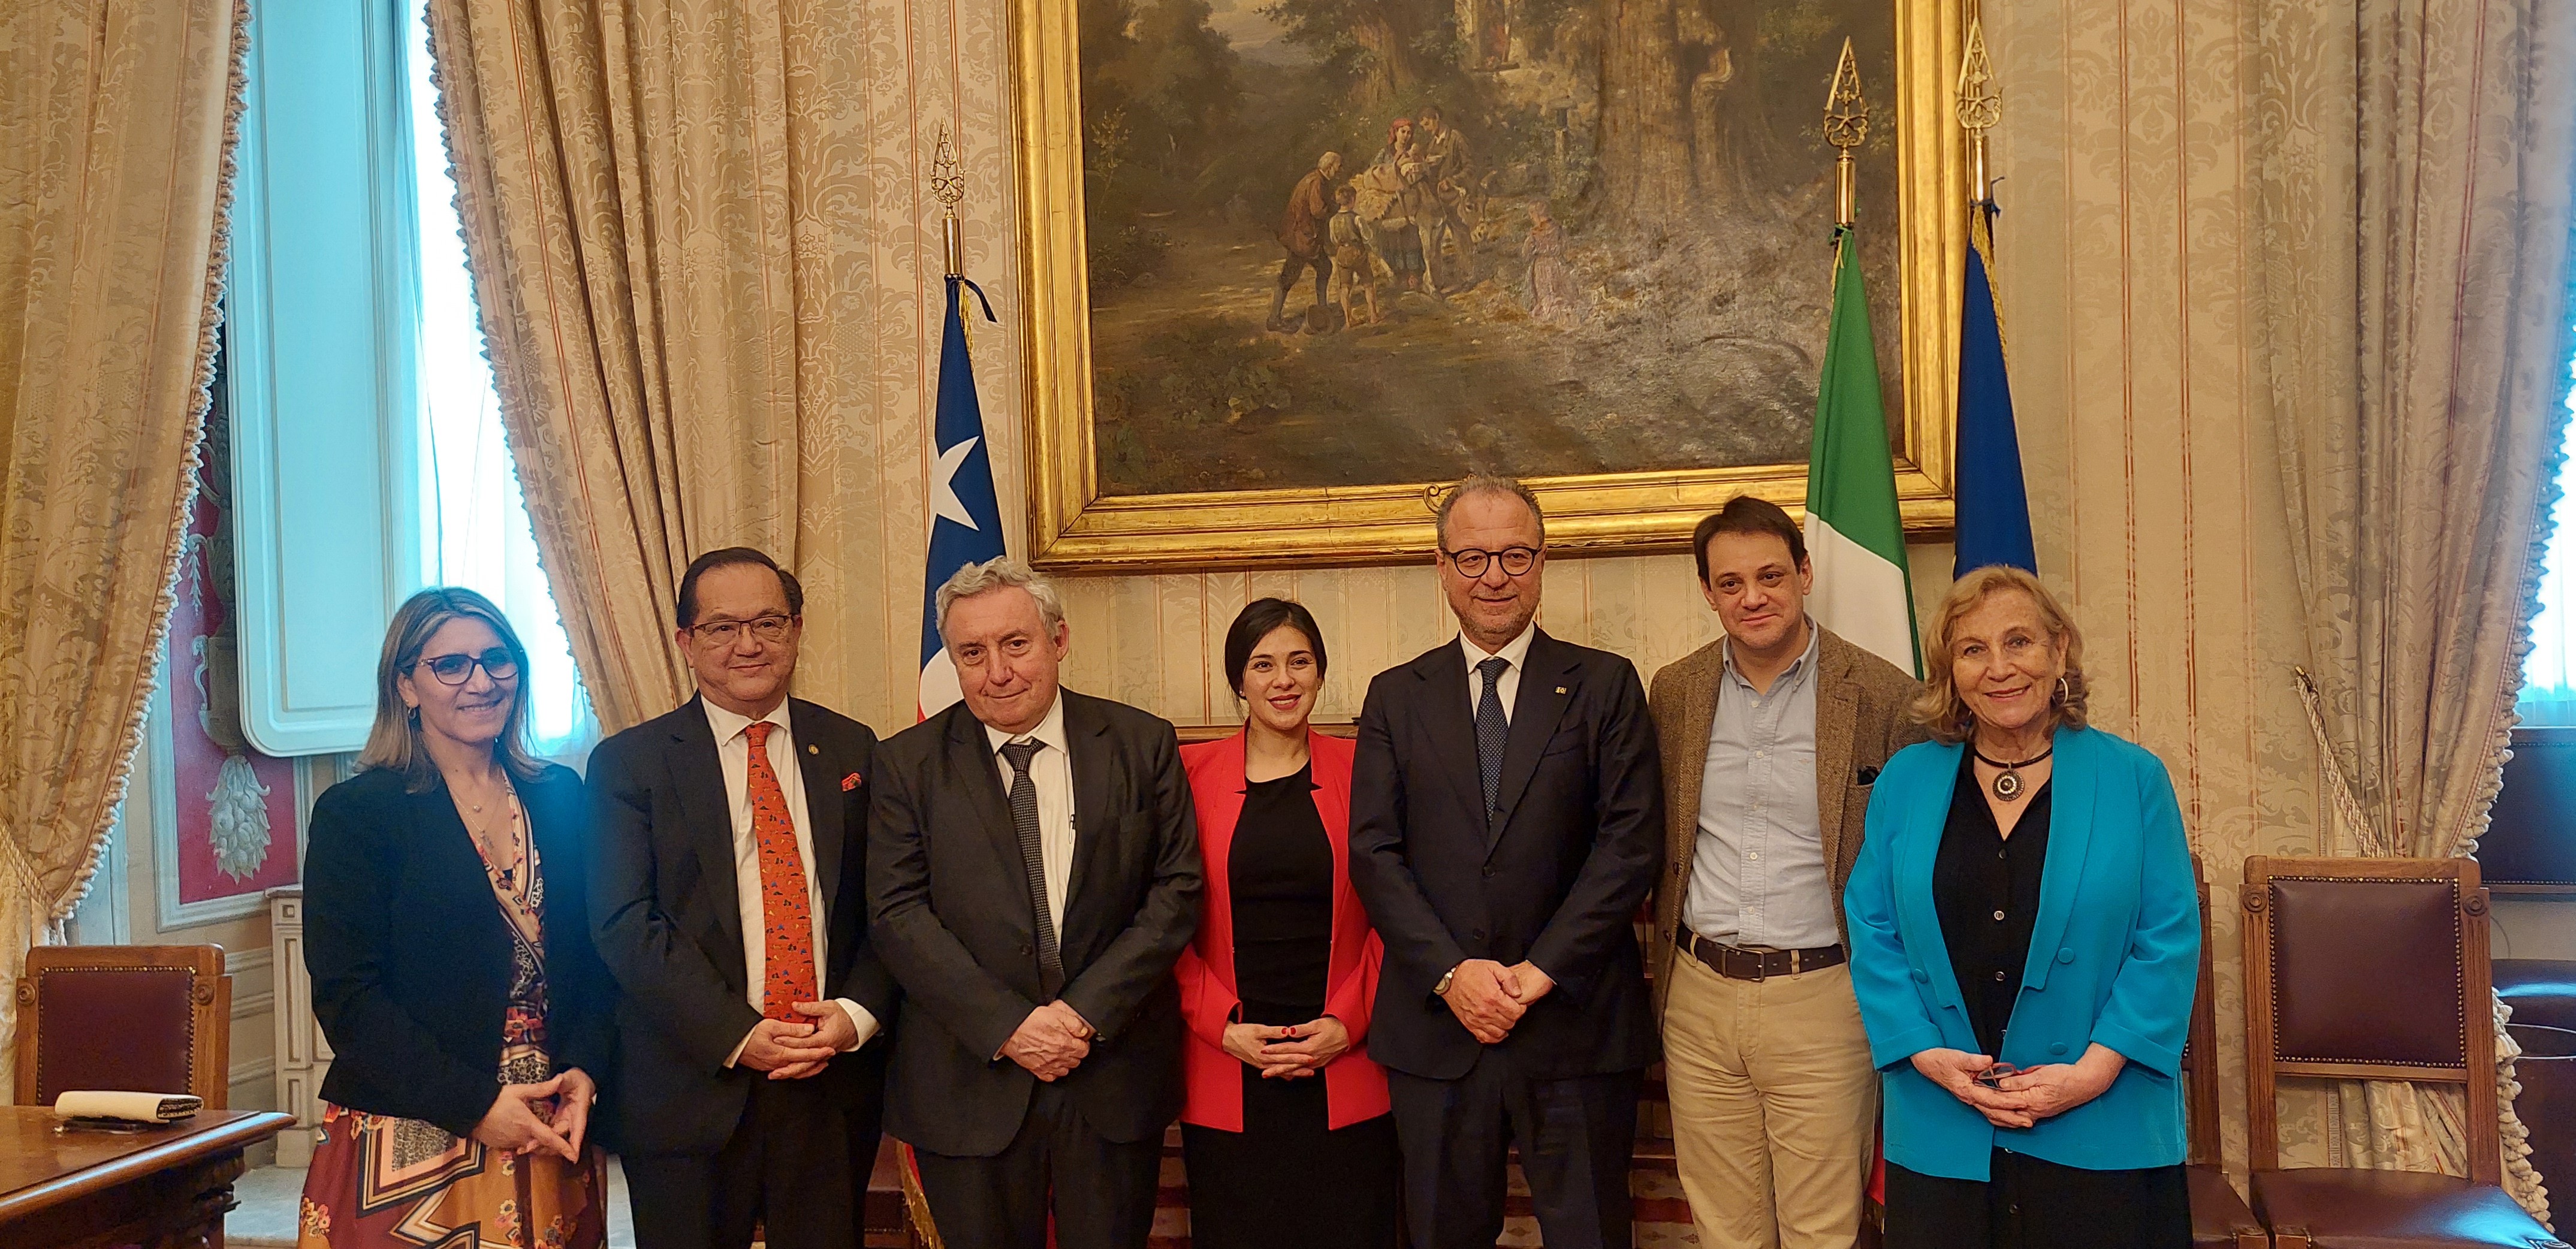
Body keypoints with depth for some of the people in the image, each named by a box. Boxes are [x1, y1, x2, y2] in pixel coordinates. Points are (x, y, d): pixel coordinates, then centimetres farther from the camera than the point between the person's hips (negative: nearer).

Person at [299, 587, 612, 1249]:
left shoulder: (560, 796, 7)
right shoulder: (354, 813, -5)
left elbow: (593, 958, 9)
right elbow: (347, 997, -10)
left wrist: (583, 1070, -7)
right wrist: (475, 1105, -15)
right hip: (409, 1144, -4)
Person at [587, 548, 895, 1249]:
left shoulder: (851, 750, 7)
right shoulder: (629, 764, -1)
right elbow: (626, 924, -9)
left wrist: (858, 1014, -10)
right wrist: (738, 1037, -15)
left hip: (836, 1084, 2)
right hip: (693, 1093, -2)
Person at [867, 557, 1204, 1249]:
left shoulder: (1143, 744, 1)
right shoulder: (908, 763, 1)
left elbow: (1177, 891, -2)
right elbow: (898, 913, -5)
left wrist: (1087, 1011, -12)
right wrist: (1008, 1024, -14)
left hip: (1116, 1075, 1)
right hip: (971, 1083, 0)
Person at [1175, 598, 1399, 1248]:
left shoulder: (1358, 771, 4)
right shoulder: (1191, 773, 3)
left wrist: (1347, 1022, -7)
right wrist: (1223, 1026, -7)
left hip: (1344, 1067, 0)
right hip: (1224, 1070, 0)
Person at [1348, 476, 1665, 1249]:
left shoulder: (1606, 686, 3)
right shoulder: (1395, 697, 8)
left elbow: (1631, 844, -5)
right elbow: (1374, 853, 1)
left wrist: (1540, 970, -12)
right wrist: (1451, 972, -11)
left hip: (1576, 1022, -1)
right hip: (1434, 1026, 2)